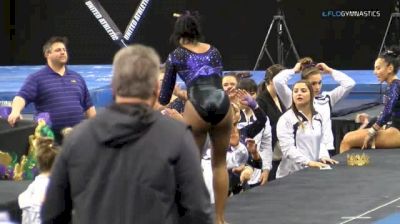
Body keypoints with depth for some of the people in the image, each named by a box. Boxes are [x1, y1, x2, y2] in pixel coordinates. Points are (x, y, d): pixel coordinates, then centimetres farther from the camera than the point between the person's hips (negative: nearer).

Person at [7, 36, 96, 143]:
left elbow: (89, 107, 20)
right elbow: (22, 97, -11)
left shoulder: (78, 78, 17)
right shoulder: (36, 78, 3)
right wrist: (15, 111, -31)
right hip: (51, 138, -4)